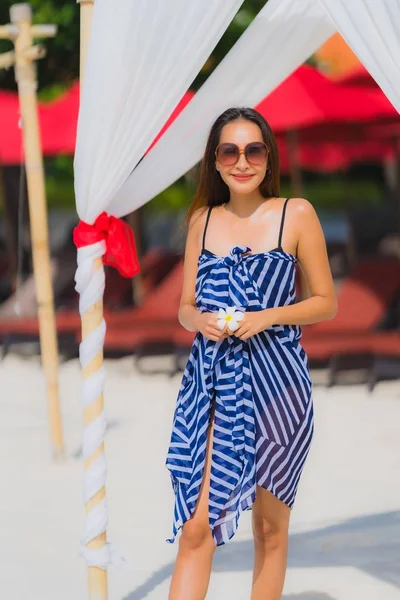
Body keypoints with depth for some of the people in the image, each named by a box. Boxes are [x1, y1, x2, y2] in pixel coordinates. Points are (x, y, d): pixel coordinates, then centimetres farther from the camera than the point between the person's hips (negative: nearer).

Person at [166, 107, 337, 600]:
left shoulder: (296, 215, 0)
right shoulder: (203, 219, 9)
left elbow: (326, 302, 2)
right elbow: (185, 306, 13)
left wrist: (267, 317, -13)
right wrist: (201, 320, -10)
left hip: (274, 382, -2)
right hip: (211, 385, 2)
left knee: (270, 526, 8)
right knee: (196, 526, -8)